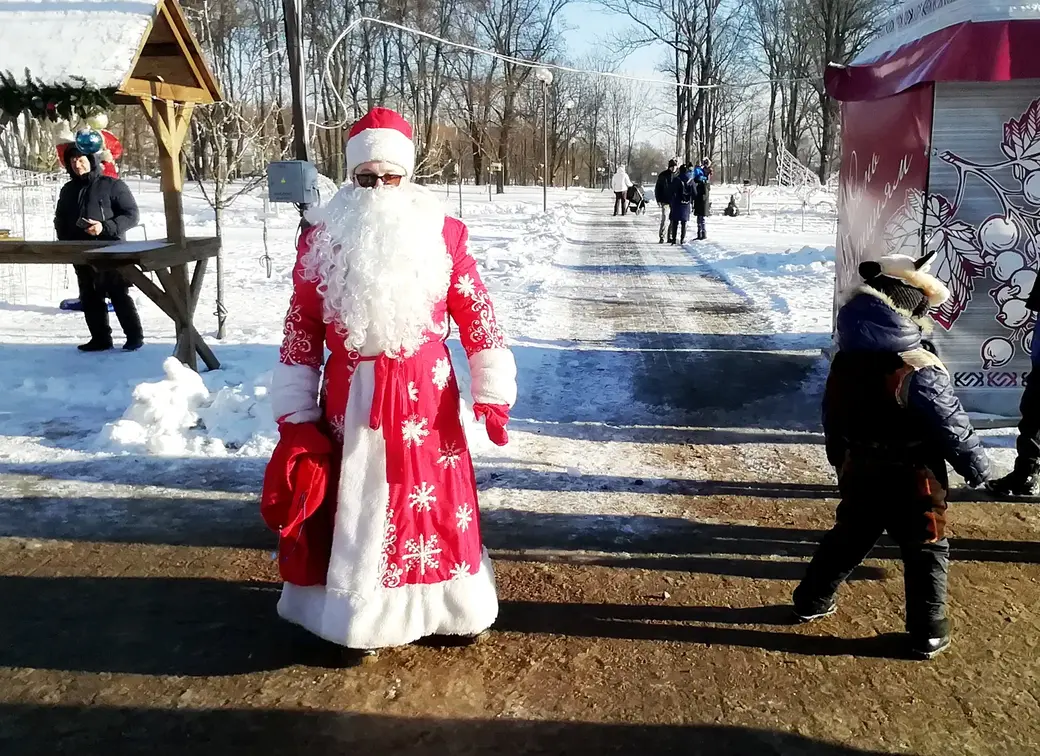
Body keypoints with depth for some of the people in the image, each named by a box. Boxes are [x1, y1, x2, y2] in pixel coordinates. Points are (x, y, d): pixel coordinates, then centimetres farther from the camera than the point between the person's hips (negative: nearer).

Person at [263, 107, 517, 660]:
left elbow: (478, 319, -1)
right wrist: (296, 419, -1)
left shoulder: (444, 235, -4)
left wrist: (493, 395, -5)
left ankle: (450, 607, 31)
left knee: (435, 501, 11)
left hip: (425, 397, 0)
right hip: (350, 400, 1)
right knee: (352, 507, 11)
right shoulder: (322, 238, -2)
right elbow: (300, 334, 0)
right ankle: (358, 619, 29)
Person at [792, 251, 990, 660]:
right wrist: (977, 467, -3)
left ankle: (811, 600, 34)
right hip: (911, 478, -6)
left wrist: (840, 459, 24)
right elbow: (952, 427, -18)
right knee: (926, 552, 11)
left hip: (858, 471, 6)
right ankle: (928, 633, 20)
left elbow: (832, 416, 10)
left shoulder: (846, 359, -2)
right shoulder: (920, 370, -24)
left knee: (848, 537, 22)